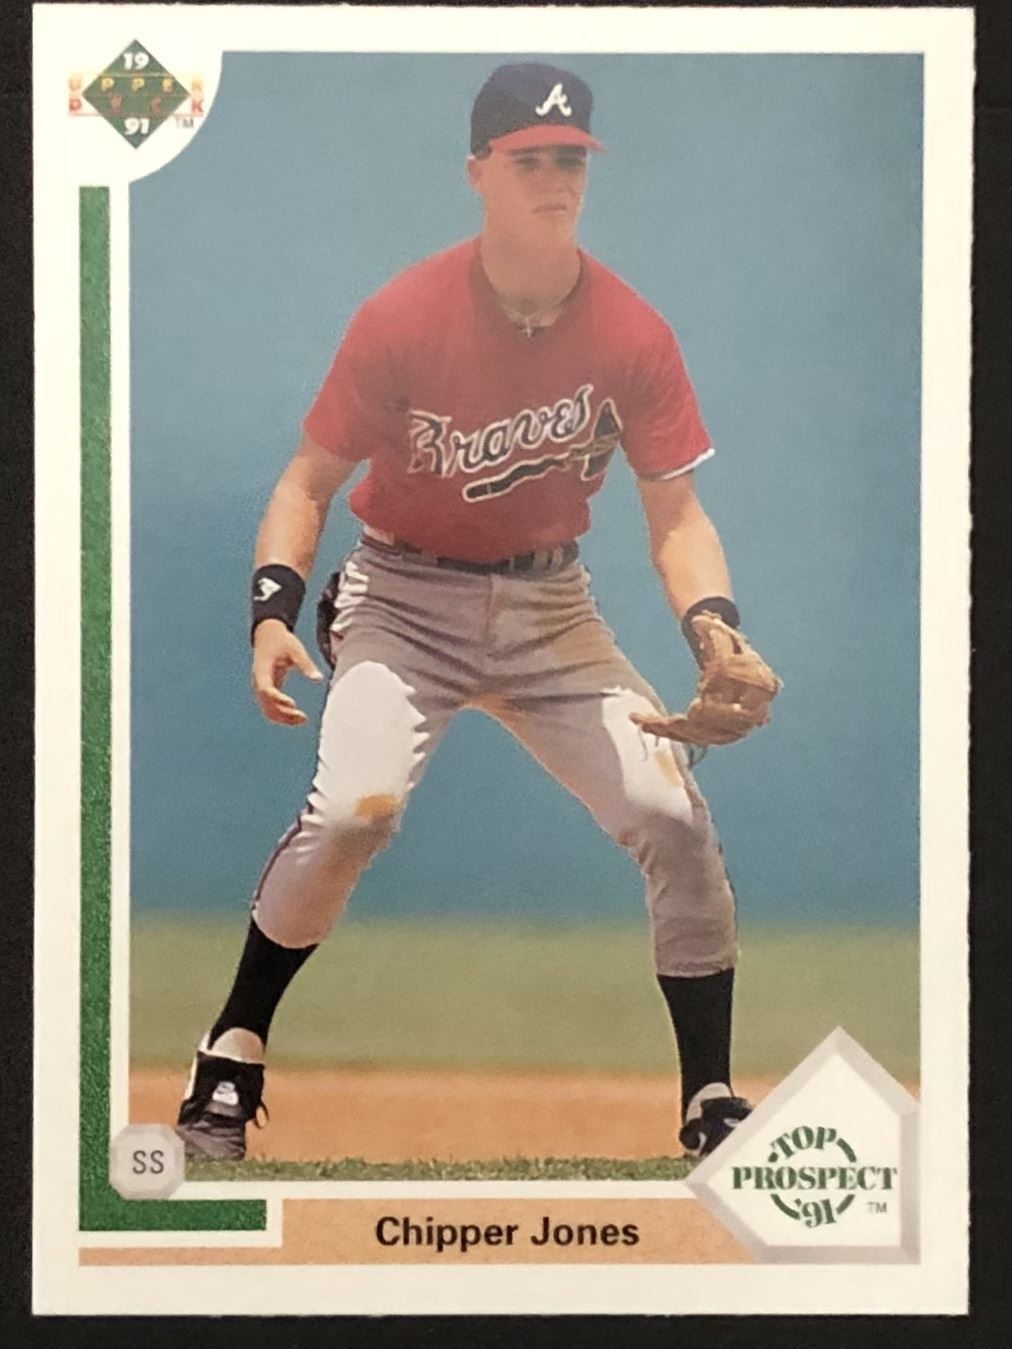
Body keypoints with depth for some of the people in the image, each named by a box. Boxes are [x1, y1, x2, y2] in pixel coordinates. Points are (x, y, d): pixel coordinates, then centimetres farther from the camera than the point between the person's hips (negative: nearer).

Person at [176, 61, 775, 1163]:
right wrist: (273, 611, -25)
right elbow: (311, 482, -9)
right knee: (352, 808, -27)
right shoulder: (404, 318, -16)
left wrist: (715, 627, -25)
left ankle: (713, 1104, 5)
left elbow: (675, 515, -6)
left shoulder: (632, 334, -10)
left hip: (550, 608, 3)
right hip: (404, 600, -3)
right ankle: (233, 1053, -4)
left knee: (675, 815, -10)